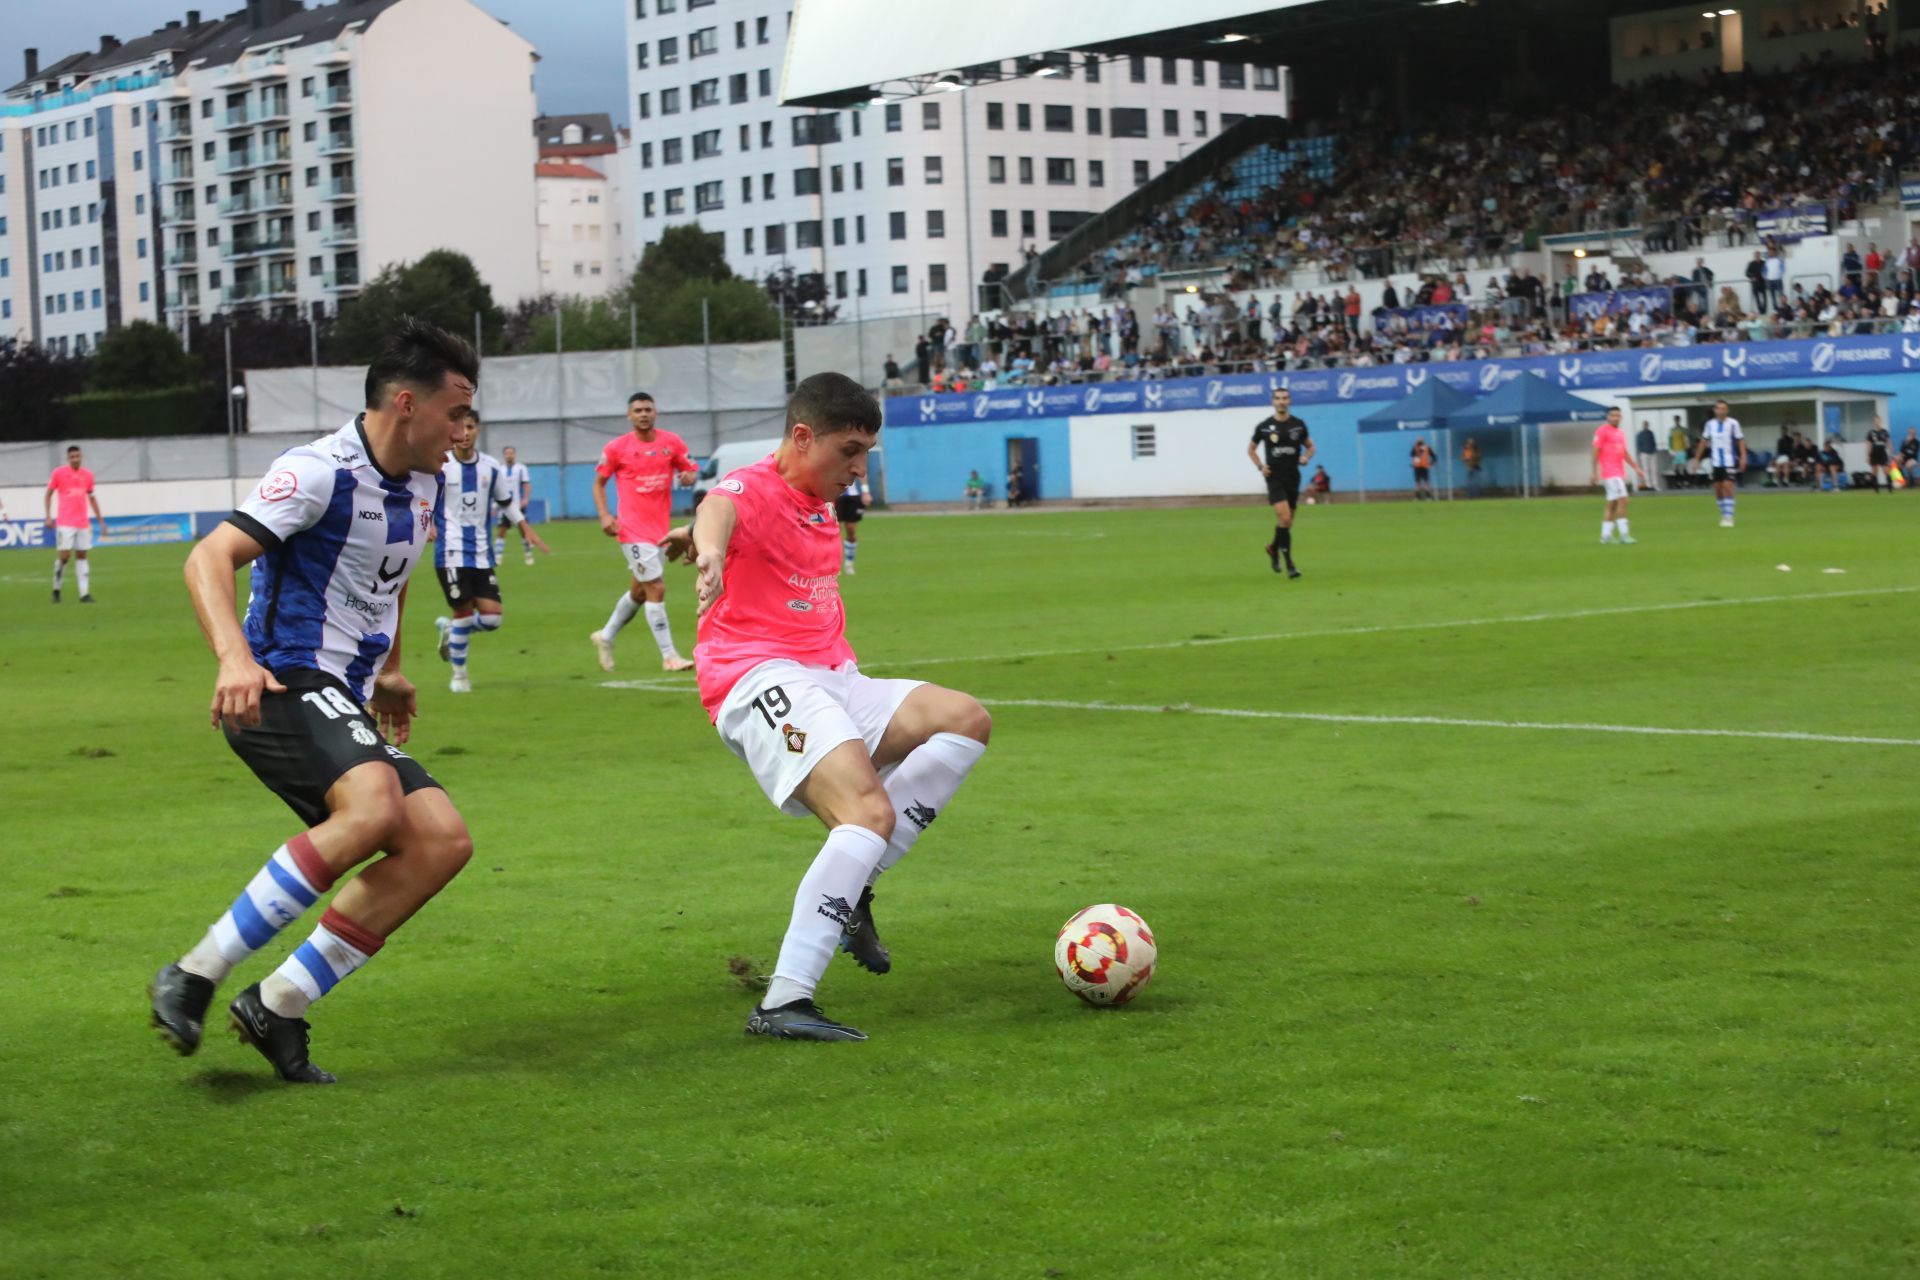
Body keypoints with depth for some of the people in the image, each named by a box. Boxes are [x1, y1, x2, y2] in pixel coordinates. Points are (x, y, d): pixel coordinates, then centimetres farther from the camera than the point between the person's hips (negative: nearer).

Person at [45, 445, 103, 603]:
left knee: (82, 556, 2)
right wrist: (49, 516, -4)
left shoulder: (87, 475, 9)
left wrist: (101, 520, 15)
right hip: (65, 523, -4)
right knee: (64, 555, -10)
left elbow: (91, 498, 17)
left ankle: (84, 593, 0)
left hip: (83, 523, 4)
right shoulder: (58, 473, -1)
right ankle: (56, 589, 9)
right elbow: (49, 494, 5)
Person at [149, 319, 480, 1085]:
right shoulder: (321, 473, -13)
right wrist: (234, 657, -37)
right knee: (374, 806, -33)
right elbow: (209, 558, -21)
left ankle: (277, 1007, -4)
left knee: (443, 841, -7)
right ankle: (195, 978, -25)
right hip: (283, 688, -9)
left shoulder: (423, 486, 14)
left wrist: (388, 670, 34)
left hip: (343, 704, 9)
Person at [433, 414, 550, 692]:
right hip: (452, 552, -4)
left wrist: (526, 530, 14)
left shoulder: (492, 467, 6)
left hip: (482, 553, 4)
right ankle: (459, 674, 12)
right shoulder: (440, 466, -7)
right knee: (464, 611, -6)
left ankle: (449, 628, 26)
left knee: (493, 617, -3)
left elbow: (507, 501, 19)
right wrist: (426, 524, -20)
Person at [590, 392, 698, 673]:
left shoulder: (672, 442, 3)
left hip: (660, 528, 5)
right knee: (656, 589, -12)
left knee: (639, 591, 18)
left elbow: (690, 470, 11)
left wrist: (688, 476, -13)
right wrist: (604, 516, -9)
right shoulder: (617, 447, -4)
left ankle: (605, 636, 39)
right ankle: (669, 656, -7)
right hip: (633, 530, -5)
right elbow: (599, 482, 5)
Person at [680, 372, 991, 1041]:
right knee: (872, 813, -27)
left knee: (966, 720, -2)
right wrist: (710, 547, -56)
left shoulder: (820, 506, 21)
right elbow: (719, 508, -36)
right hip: (762, 681, -9)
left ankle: (853, 886, -7)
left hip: (826, 679, 9)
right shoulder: (753, 490, -9)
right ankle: (782, 1003, -33)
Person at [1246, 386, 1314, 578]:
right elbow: (1251, 449, 11)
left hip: (1293, 478, 3)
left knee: (1287, 521, 11)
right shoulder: (1263, 426, -2)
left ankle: (1274, 548, 41)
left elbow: (1310, 446, 15)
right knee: (1285, 518, -19)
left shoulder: (1298, 425, 3)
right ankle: (1289, 564, -16)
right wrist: (1260, 466, -4)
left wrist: (1306, 457, -8)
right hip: (1274, 478, -3)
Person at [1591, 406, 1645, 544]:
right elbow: (1595, 452, -9)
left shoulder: (1621, 433, 17)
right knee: (1622, 500, -15)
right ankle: (1624, 534, -14)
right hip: (1610, 474, -8)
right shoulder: (1602, 431, -6)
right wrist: (1595, 473, -13)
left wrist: (1636, 468, 16)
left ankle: (1606, 536, 13)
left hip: (1619, 474, 8)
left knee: (1612, 504, 9)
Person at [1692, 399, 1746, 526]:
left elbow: (1741, 441, -4)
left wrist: (1743, 458, -12)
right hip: (1716, 462, 4)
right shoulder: (1710, 424, 3)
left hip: (1730, 462, -4)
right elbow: (1704, 441, 12)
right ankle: (1723, 515, 22)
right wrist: (1697, 459, 11)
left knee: (1727, 487, -13)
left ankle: (1728, 517, -11)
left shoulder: (1733, 423, -7)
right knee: (1718, 490, 7)